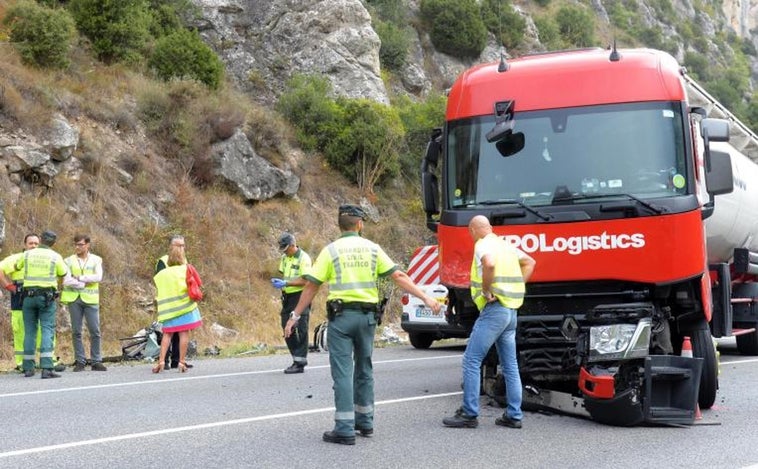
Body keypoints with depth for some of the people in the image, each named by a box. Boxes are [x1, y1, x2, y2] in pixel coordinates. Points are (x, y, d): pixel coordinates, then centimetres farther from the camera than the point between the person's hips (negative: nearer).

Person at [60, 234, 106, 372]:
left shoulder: (96, 260, 8)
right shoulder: (68, 261, 7)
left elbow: (98, 277, -8)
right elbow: (66, 281, -6)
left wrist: (79, 277, -9)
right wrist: (84, 284, -10)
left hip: (91, 299, 0)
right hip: (74, 299, 0)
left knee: (95, 332, -2)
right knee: (76, 332, 2)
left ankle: (96, 361, 6)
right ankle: (80, 361, 8)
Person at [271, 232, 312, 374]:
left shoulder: (304, 258, -13)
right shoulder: (285, 257, 12)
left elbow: (304, 281, -18)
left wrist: (286, 283, -25)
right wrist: (278, 281, -2)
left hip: (300, 296, -8)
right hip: (287, 297, 8)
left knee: (300, 330, -7)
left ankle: (299, 363, -4)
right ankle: (298, 359, 19)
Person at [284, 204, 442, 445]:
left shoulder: (331, 250, -1)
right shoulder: (373, 249, 5)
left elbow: (311, 286, -3)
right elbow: (399, 276, 0)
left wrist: (295, 316, 4)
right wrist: (426, 298, 2)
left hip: (341, 315, -3)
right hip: (367, 316, 3)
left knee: (342, 371, -3)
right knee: (364, 369, 18)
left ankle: (345, 429, -6)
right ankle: (364, 422, 26)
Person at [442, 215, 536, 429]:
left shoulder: (483, 245, -8)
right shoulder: (504, 244, 18)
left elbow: (489, 263, -31)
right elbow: (529, 262, 29)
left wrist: (486, 290, -20)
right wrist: (516, 286, 20)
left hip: (494, 309, -9)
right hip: (511, 310, 9)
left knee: (471, 360, -5)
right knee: (510, 365, 12)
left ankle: (469, 414, -7)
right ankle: (514, 415, 14)